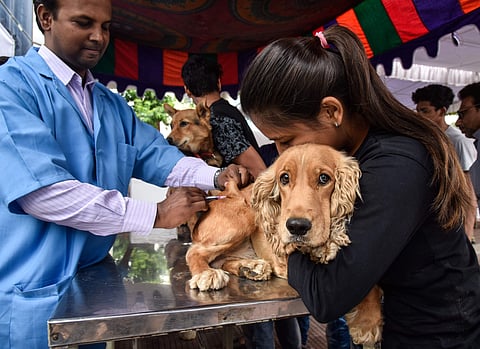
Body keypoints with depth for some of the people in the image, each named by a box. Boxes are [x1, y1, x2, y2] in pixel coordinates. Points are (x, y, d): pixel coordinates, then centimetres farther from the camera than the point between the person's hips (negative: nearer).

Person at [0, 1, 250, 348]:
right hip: (34, 295, -6)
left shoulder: (113, 104, 11)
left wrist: (216, 176, -17)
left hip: (97, 278, 7)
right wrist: (154, 214, -24)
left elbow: (157, 156, 2)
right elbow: (41, 191, -25)